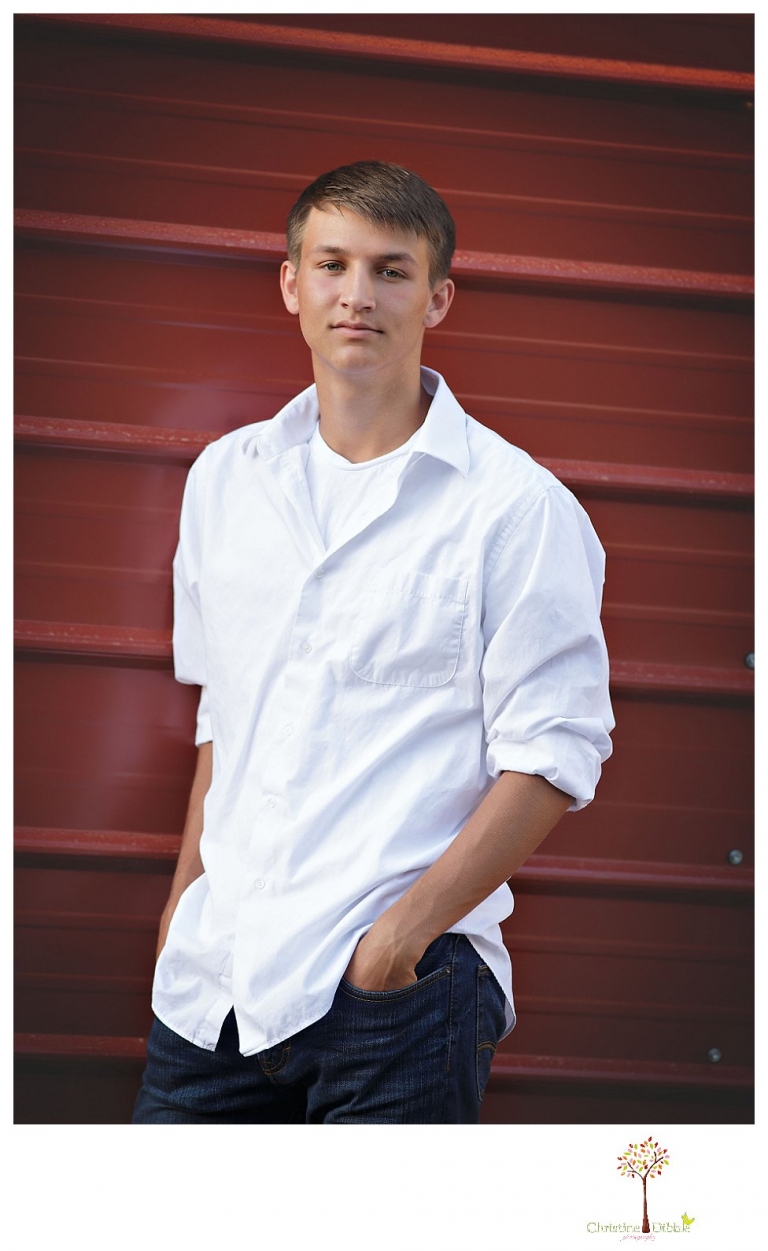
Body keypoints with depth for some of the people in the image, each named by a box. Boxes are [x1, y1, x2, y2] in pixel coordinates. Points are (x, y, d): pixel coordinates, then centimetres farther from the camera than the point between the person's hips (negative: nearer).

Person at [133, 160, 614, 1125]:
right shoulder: (224, 478, 12)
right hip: (217, 967, 5)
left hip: (402, 980, -4)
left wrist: (410, 925, -16)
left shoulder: (520, 508, -5)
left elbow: (554, 756, -9)